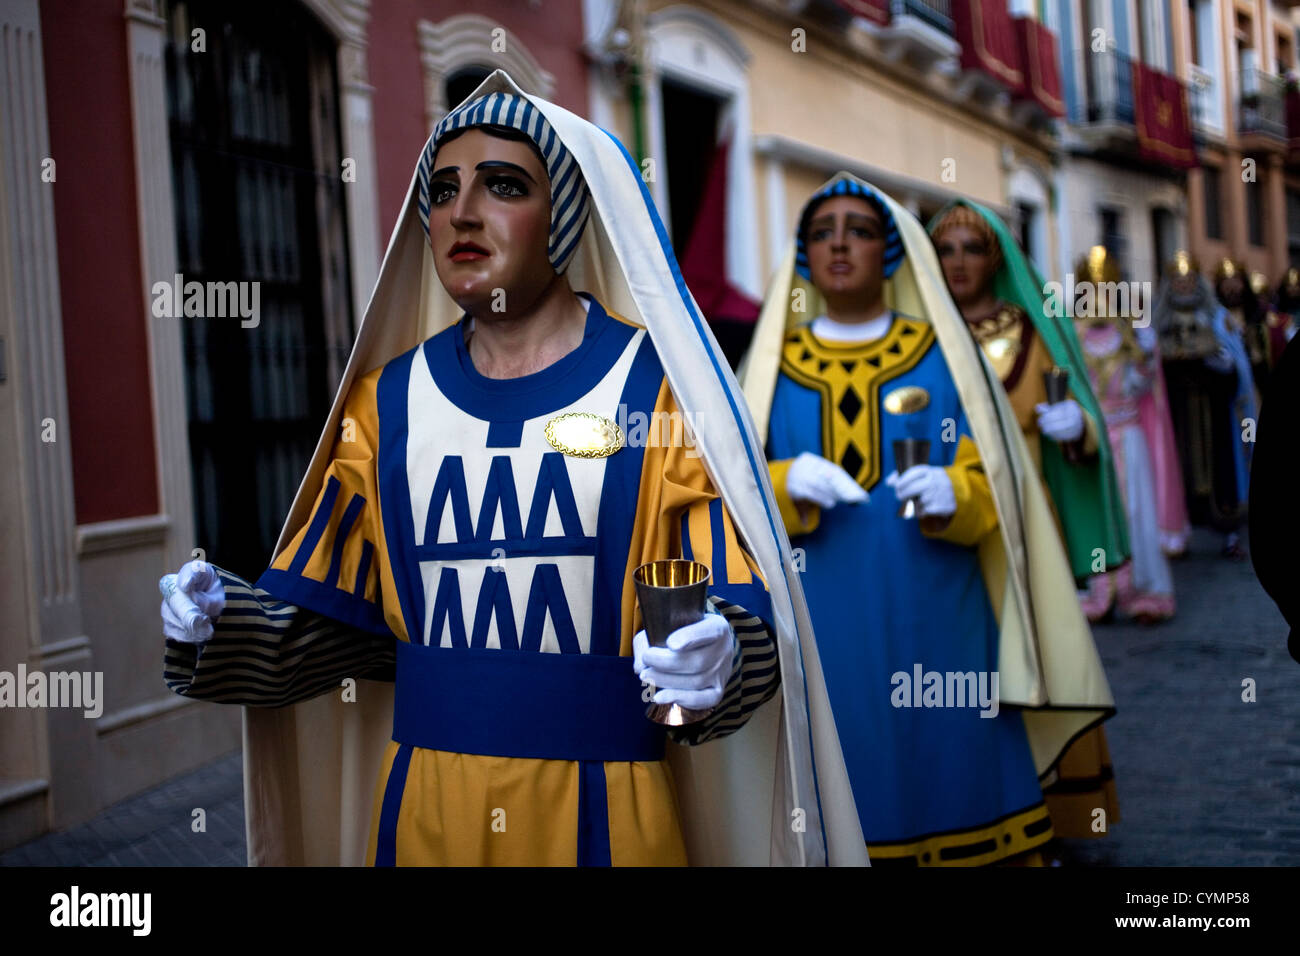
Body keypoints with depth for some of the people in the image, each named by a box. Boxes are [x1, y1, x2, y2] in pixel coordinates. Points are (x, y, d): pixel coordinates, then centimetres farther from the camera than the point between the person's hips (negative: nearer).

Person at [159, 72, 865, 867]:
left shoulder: (661, 385, -4)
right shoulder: (387, 402, 7)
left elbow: (739, 603, -8)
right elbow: (332, 617, 9)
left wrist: (711, 659, -28)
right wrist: (224, 626, -8)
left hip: (601, 807, -3)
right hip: (421, 802, 3)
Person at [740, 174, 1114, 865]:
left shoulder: (941, 355, 7)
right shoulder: (774, 363, 9)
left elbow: (995, 481, 4)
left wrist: (954, 493, -18)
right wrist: (784, 485, -15)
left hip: (934, 625, 0)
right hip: (820, 629, 1)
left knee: (944, 780, 0)